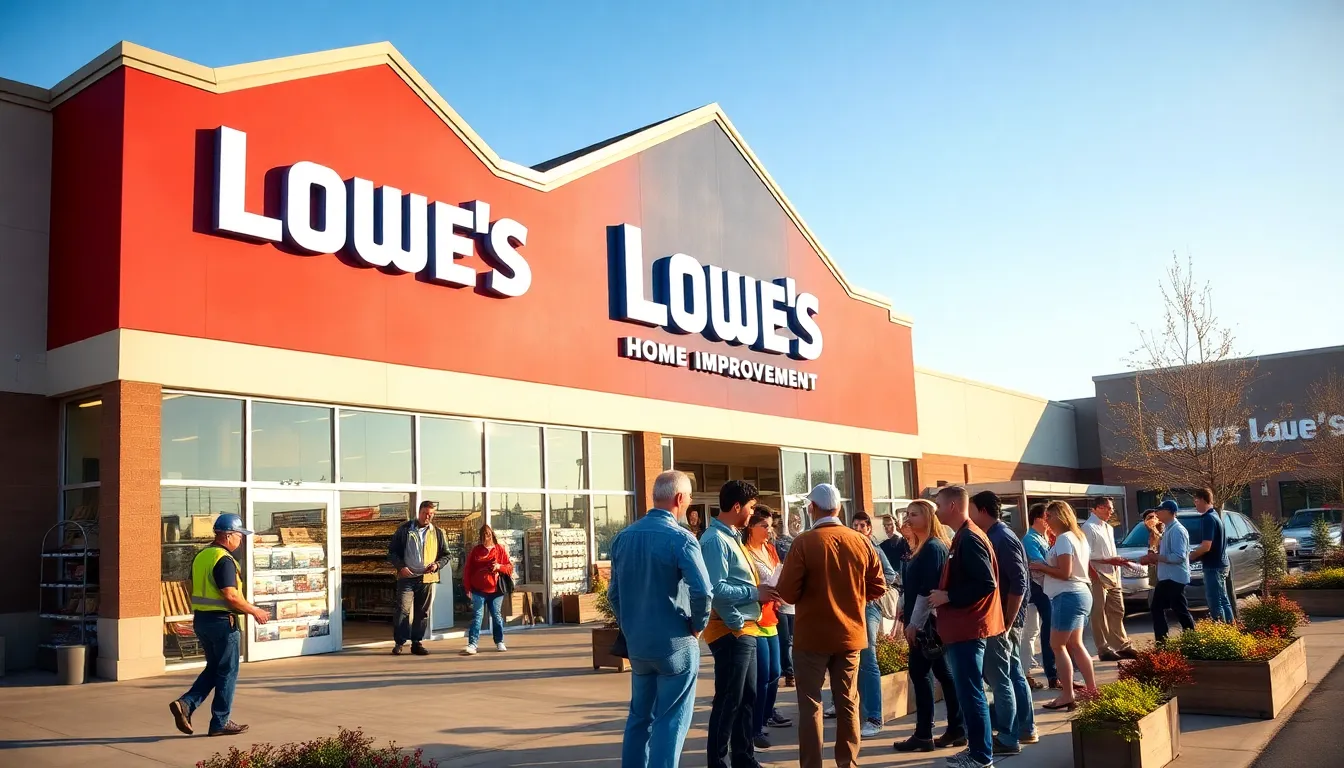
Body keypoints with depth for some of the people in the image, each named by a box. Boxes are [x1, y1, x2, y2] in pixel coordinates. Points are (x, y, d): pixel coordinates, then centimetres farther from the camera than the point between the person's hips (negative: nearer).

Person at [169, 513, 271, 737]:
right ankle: (220, 723, 10)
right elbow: (230, 595, -24)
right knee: (227, 672, 4)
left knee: (213, 668, 20)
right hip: (221, 621, -9)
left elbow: (192, 588, 17)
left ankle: (186, 703, 5)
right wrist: (255, 611, -14)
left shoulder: (200, 556, 10)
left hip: (200, 619, 9)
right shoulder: (224, 560, -18)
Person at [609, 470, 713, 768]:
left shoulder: (623, 537, 5)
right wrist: (698, 626, -8)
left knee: (639, 716, 18)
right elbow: (702, 591, -24)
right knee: (671, 721, 4)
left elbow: (613, 592, 10)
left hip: (636, 644, 6)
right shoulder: (680, 537, -15)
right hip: (675, 643, -6)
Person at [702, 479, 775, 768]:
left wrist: (759, 590, 2)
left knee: (747, 698, 17)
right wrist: (754, 593, -20)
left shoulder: (730, 537, 14)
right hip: (730, 630, -10)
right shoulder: (715, 539, -18)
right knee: (729, 700, -2)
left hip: (745, 628, 10)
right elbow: (716, 588, -26)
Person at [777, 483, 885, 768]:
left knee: (810, 704, 6)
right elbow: (878, 587, 3)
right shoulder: (862, 542, -3)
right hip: (851, 634, 4)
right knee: (848, 702, 14)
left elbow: (788, 592, -16)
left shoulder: (804, 543, -16)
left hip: (812, 635, -4)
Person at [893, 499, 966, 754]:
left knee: (920, 673, -6)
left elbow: (927, 589, -20)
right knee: (942, 671, 11)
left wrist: (914, 623, -19)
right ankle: (957, 729, 16)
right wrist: (904, 610, 15)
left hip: (927, 622, -10)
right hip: (928, 621, 10)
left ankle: (923, 736, -2)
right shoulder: (923, 547, 15)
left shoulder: (932, 547, -15)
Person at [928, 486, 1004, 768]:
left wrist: (947, 596, -18)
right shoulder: (963, 538, 15)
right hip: (962, 628, 11)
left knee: (970, 692, -4)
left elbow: (986, 584, -24)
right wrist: (944, 596, 12)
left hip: (967, 629, -11)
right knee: (968, 691, 15)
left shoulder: (969, 539, -17)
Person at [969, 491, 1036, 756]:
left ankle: (1008, 739, 2)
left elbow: (1019, 583, -21)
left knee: (998, 677, -4)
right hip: (1002, 617, 10)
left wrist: (1006, 622, -19)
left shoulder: (1003, 538, -17)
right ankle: (1025, 730, 25)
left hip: (1002, 618, -10)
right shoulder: (996, 536, 11)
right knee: (1014, 674, 16)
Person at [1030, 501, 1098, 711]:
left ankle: (1067, 695, -3)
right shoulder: (1078, 536, 15)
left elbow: (1064, 573, -21)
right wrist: (1046, 567, 16)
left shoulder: (1063, 539, -15)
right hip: (1080, 593, 10)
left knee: (1057, 645, -4)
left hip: (1068, 596, -10)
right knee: (1075, 645, 17)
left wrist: (1041, 567, -9)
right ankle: (1092, 689, 20)